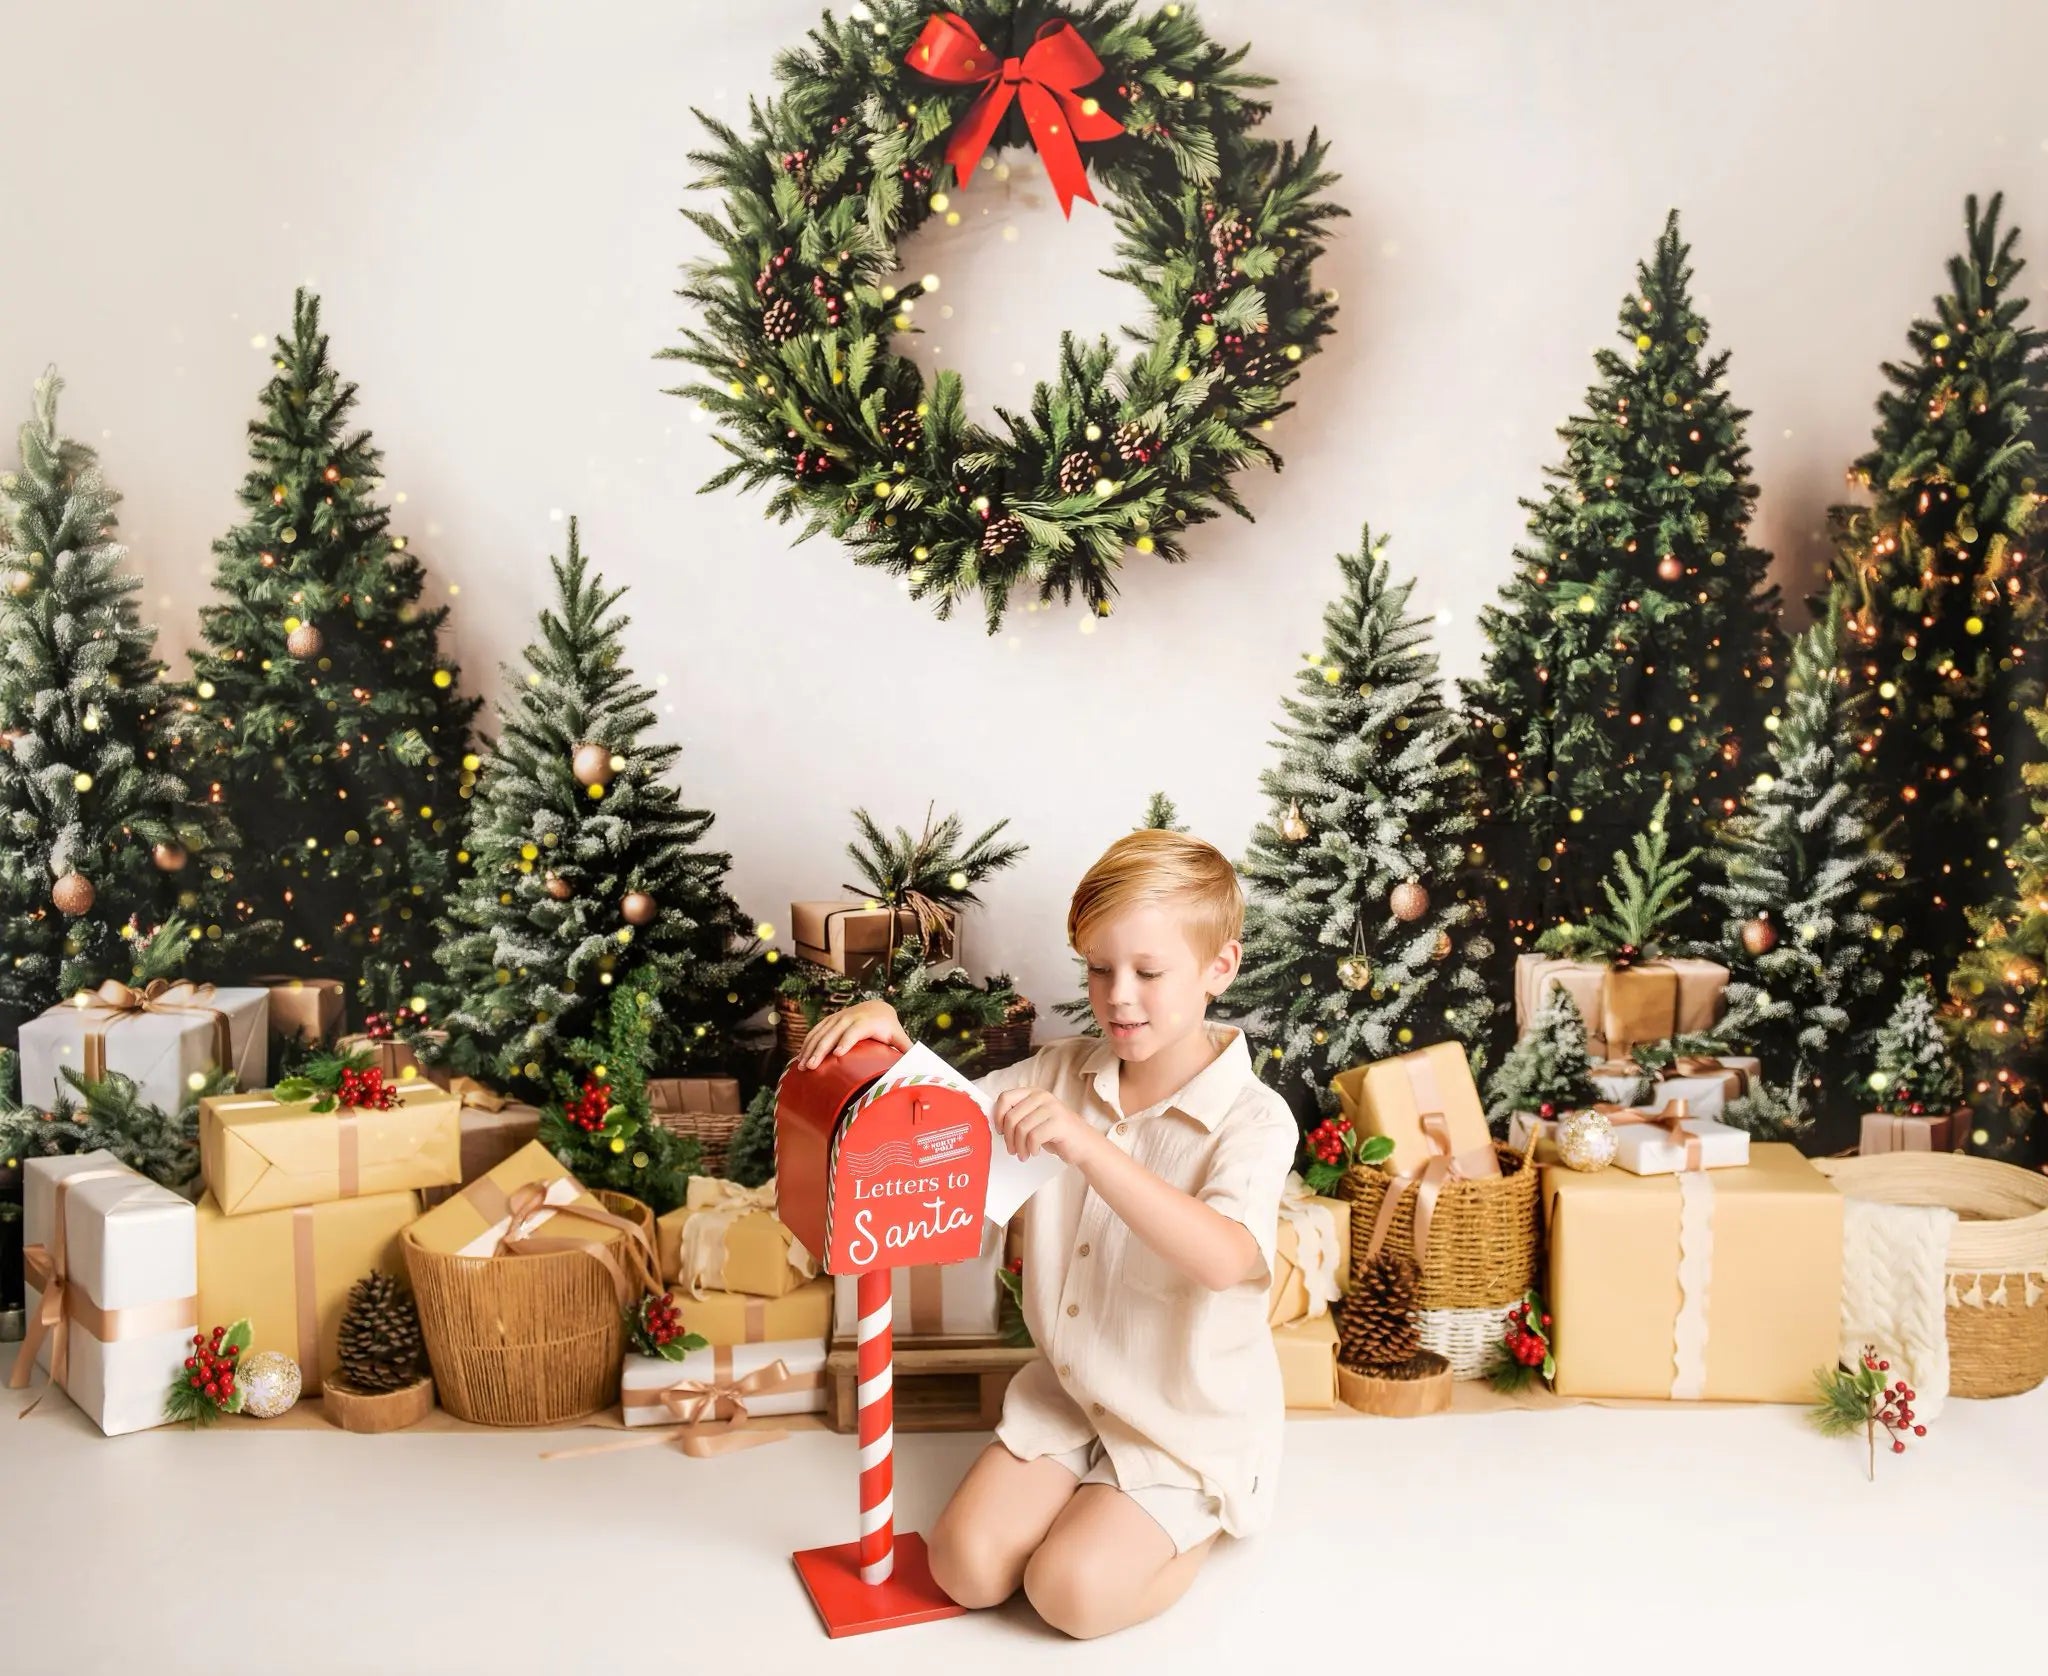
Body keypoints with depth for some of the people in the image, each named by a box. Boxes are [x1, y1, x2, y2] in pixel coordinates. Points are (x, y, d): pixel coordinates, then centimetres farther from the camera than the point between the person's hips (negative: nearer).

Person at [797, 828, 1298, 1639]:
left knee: (1071, 1589, -18)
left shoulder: (1254, 1119, -22)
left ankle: (1202, 1521, 11)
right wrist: (888, 1034, -22)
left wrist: (1084, 1143, -47)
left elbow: (1224, 1259, -39)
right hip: (1068, 1393, 5)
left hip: (1187, 1425, -5)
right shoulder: (1063, 1073, -4)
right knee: (966, 1565, -6)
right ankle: (1098, 1493, 20)